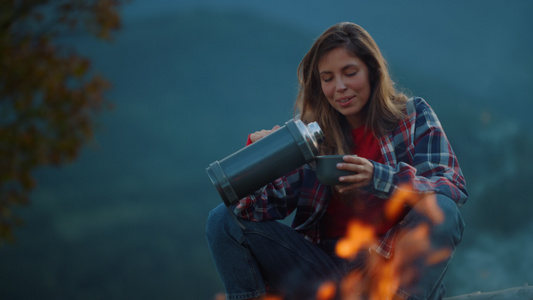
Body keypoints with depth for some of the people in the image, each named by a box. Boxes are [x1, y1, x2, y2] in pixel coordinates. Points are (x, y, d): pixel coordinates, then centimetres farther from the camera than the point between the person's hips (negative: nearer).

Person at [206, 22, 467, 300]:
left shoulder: (413, 116, 1)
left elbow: (454, 187, -13)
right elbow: (268, 204, -2)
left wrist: (377, 177, -29)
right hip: (327, 268, 2)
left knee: (442, 210, -31)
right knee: (224, 220, -11)